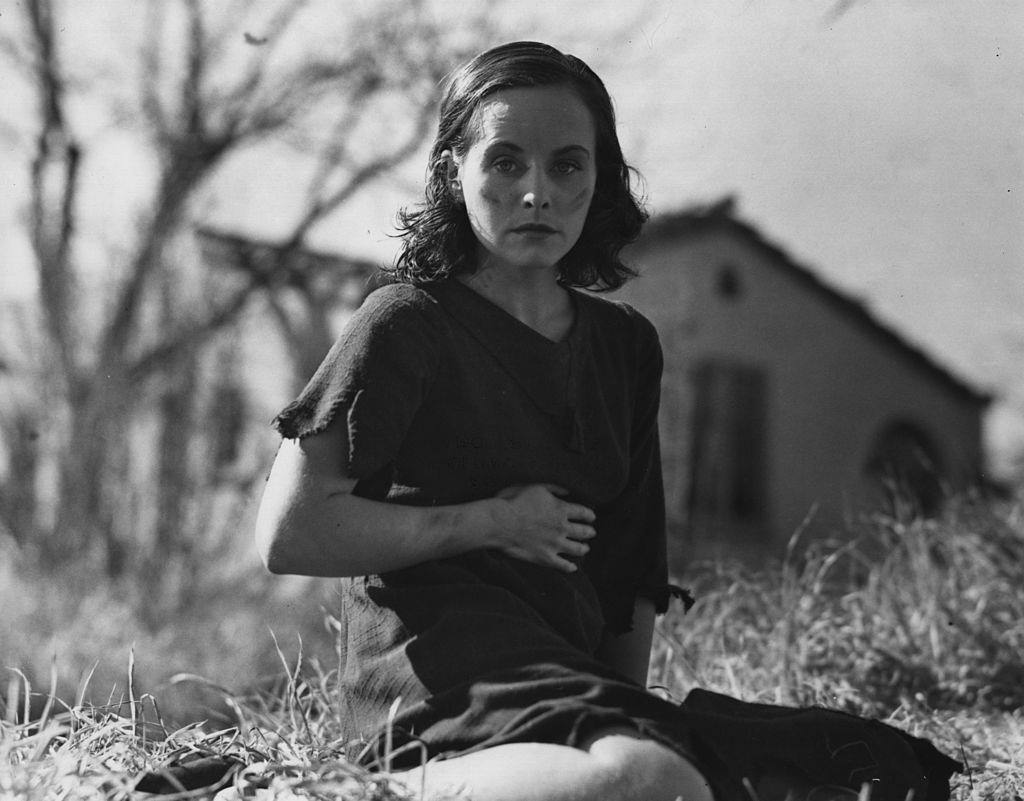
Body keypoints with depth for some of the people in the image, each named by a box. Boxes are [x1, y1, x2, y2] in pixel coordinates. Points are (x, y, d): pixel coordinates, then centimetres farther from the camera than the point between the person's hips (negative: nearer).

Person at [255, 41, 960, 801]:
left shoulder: (626, 346, 17)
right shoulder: (406, 325, -1)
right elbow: (290, 534, -8)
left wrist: (628, 701, 8)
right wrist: (493, 522, -7)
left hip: (579, 679, 7)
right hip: (444, 684, -7)